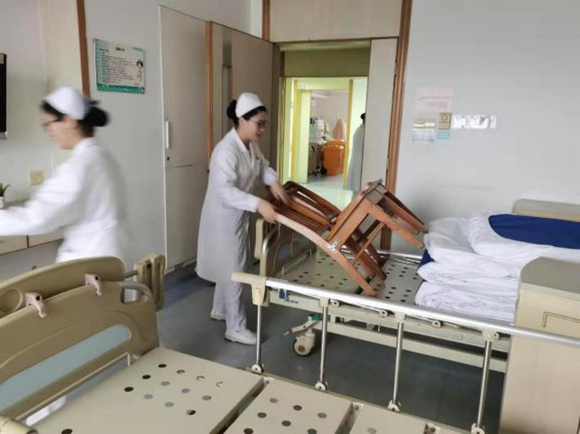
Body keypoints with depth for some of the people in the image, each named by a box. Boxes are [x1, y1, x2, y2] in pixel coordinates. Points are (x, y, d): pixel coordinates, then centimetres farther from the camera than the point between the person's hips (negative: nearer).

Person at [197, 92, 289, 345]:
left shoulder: (251, 144, 1)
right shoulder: (226, 150, -28)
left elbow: (262, 166, 16)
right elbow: (225, 191, -36)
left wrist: (273, 181, -5)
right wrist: (259, 204, -46)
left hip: (239, 216, 9)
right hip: (224, 217, -9)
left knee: (230, 266, 21)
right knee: (233, 270, -2)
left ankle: (219, 310, 39)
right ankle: (235, 329, 11)